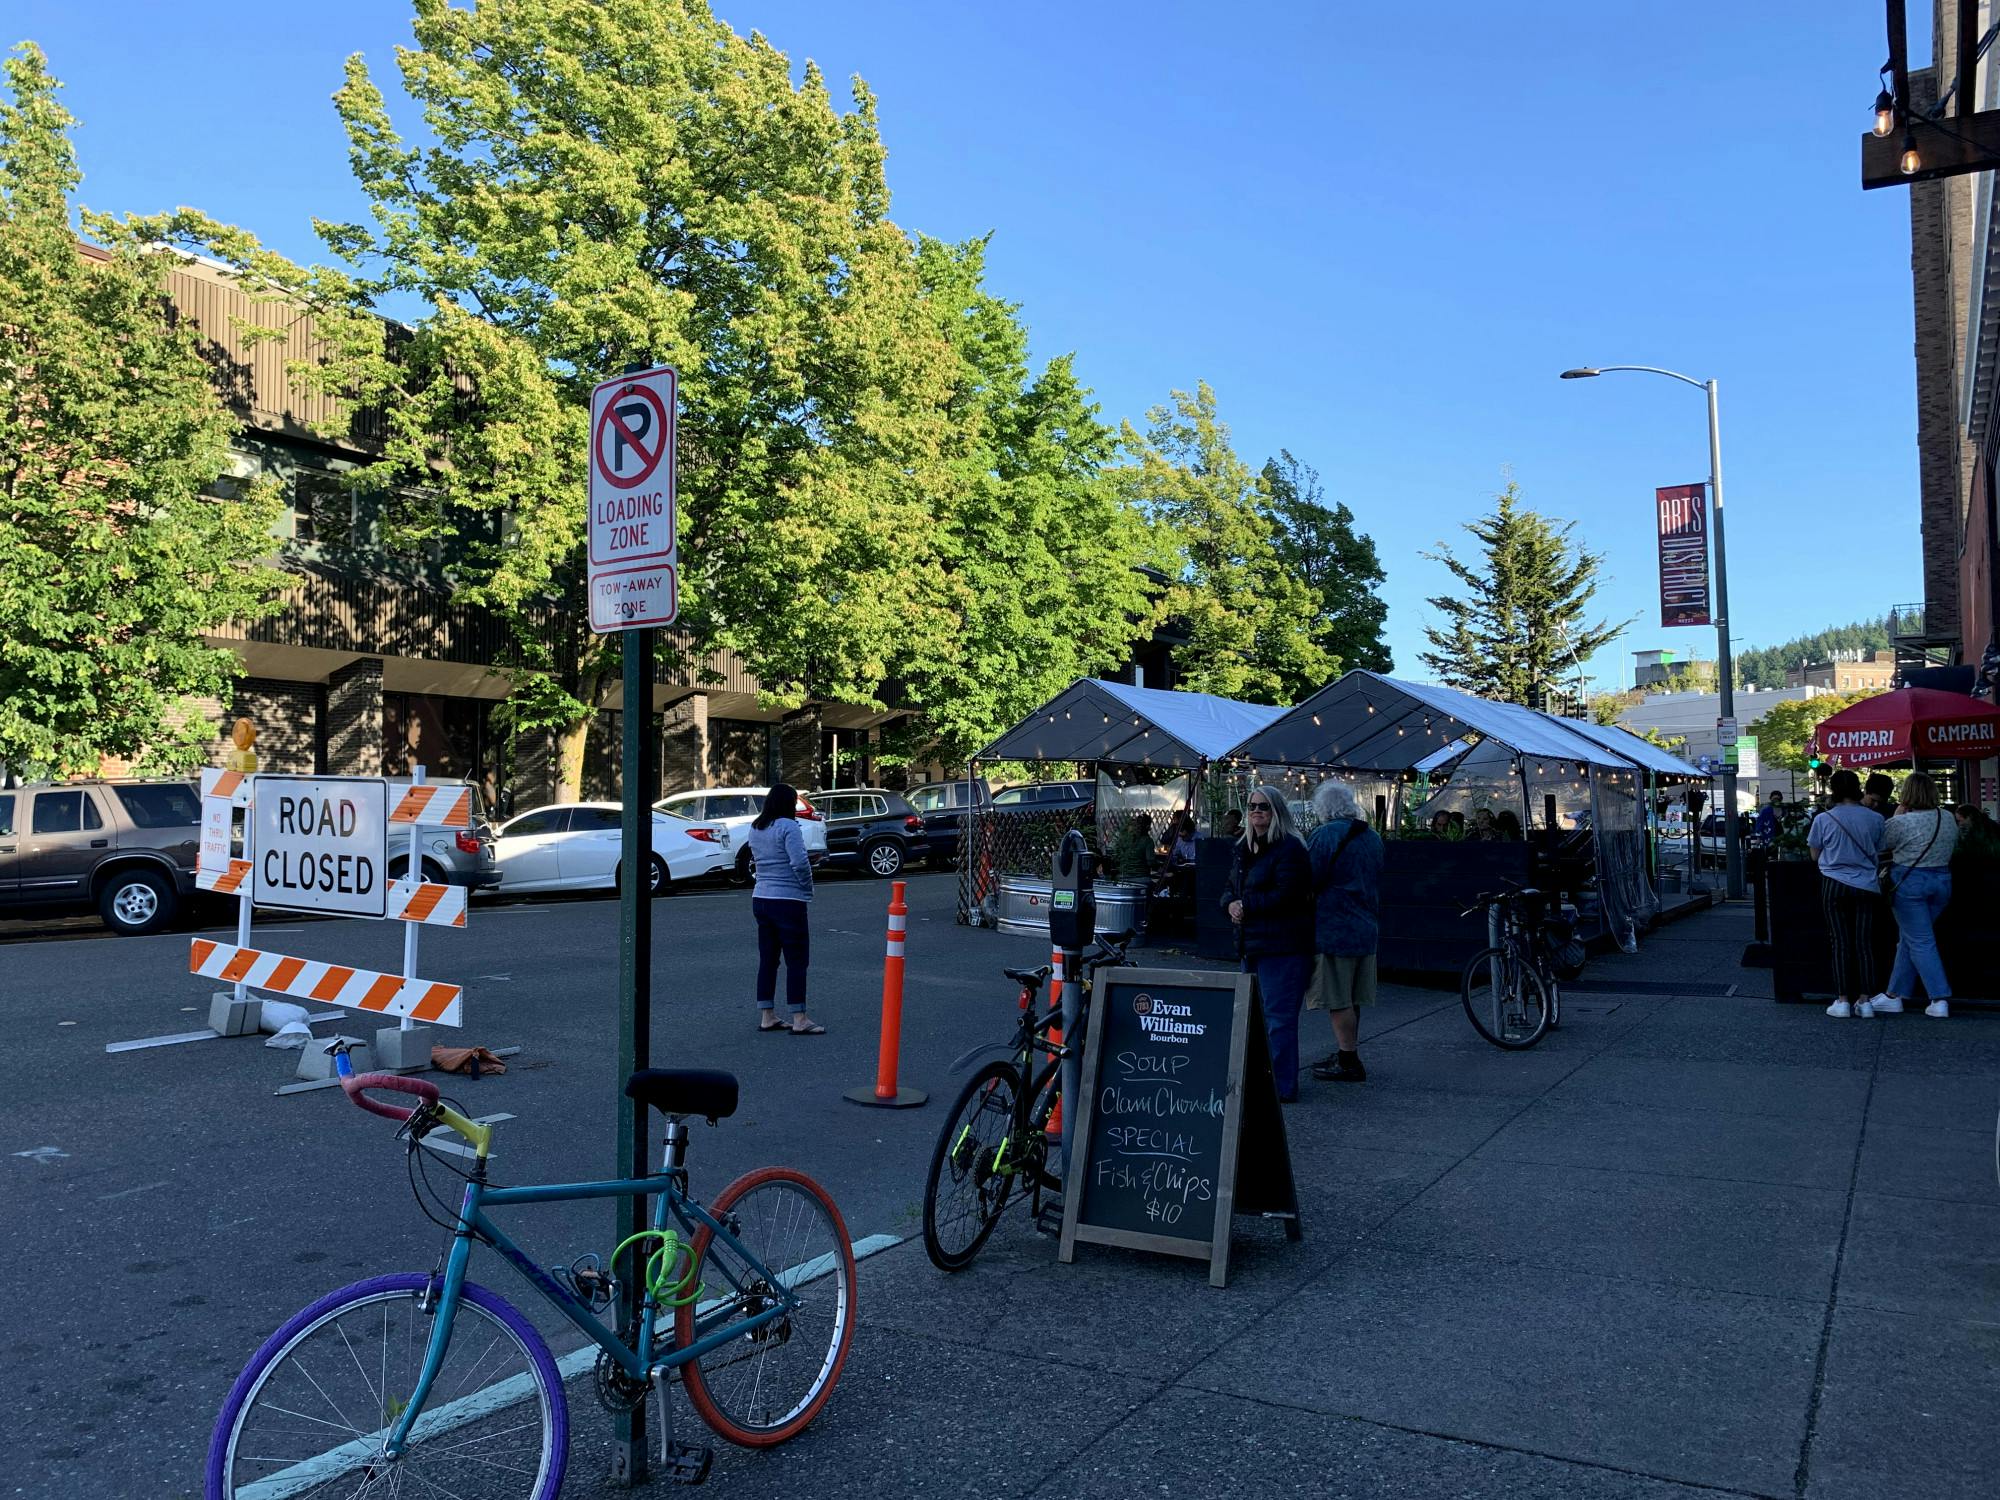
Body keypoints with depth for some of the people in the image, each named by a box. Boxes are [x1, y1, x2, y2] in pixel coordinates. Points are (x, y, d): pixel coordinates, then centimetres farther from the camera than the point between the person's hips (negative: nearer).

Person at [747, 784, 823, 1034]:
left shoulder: (755, 829, 10)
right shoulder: (788, 826, -14)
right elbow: (800, 863, -21)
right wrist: (808, 889, -9)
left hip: (760, 899, 8)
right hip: (788, 901, -8)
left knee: (767, 960, 12)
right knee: (797, 961, -1)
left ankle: (767, 1017, 17)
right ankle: (799, 1020, -1)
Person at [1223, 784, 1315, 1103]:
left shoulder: (1289, 849, -12)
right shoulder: (1245, 848, 16)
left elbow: (1285, 895, -21)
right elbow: (1231, 889, 19)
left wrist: (1246, 906, -14)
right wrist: (1231, 904, -4)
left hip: (1282, 946, -9)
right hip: (1252, 945, 9)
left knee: (1279, 1017, -6)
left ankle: (1283, 1086, 1)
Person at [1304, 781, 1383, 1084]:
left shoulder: (1325, 835, -15)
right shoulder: (1373, 837, 11)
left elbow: (1310, 882, -17)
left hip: (1334, 931, -8)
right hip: (1367, 930, 8)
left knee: (1339, 1001, -2)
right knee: (1352, 999, 16)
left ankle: (1348, 1062, 2)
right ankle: (1347, 1056, 26)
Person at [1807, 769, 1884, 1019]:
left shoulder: (1824, 819, -6)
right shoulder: (1875, 818, -1)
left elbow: (1815, 854, 4)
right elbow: (1881, 852, 10)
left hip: (1835, 885, -2)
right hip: (1867, 886, 2)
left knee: (1841, 943, 2)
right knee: (1864, 943, 6)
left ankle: (1842, 1001, 1)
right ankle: (1864, 1001, 7)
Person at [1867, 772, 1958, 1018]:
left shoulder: (1901, 822, -16)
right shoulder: (1949, 819, 4)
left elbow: (1881, 846, -3)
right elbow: (1953, 846, 16)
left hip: (1909, 881, -6)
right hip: (1942, 881, 6)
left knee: (1920, 942, -2)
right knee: (1909, 939, 15)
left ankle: (1940, 1000, -7)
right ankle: (1894, 994, 20)